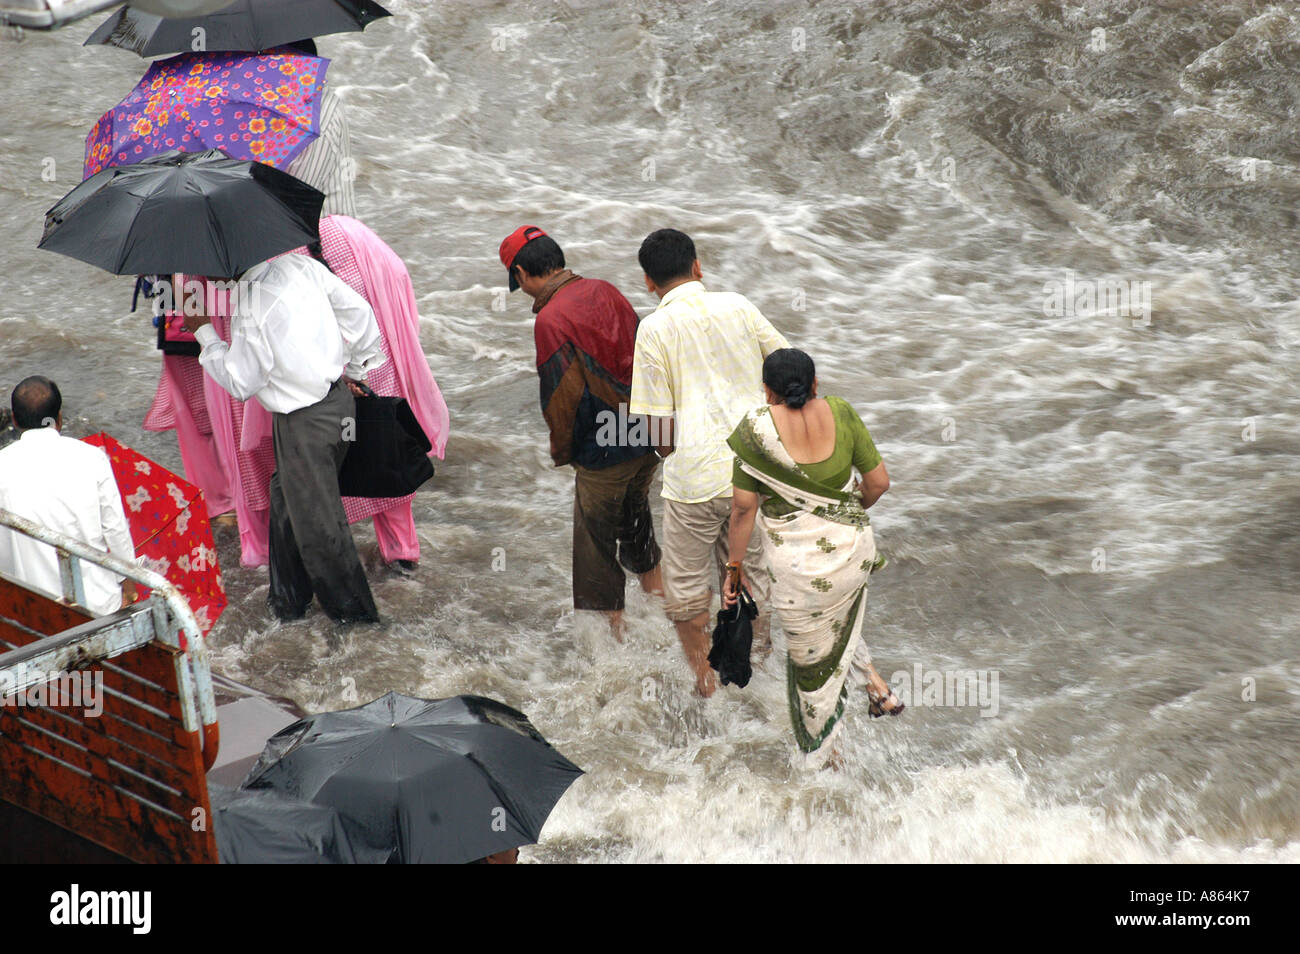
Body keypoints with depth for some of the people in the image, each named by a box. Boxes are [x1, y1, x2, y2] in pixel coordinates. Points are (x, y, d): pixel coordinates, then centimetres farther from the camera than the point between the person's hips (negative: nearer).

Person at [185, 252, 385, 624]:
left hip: (303, 422, -8)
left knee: (315, 518, 9)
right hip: (339, 396, 8)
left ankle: (353, 608, 23)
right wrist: (357, 368, 17)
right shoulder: (300, 265, -5)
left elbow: (240, 383, -13)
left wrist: (204, 331, -4)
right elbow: (359, 311, 3)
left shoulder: (250, 309, -25)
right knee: (286, 497, 23)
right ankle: (288, 598, 34)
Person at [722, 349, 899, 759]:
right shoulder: (840, 413, -6)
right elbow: (879, 481, -1)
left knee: (810, 656, 16)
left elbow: (743, 507, -12)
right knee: (838, 615, 36)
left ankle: (822, 756, 30)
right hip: (855, 549, 4)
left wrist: (735, 566, -1)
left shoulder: (755, 428, -15)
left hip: (800, 566, -4)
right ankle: (873, 680, 25)